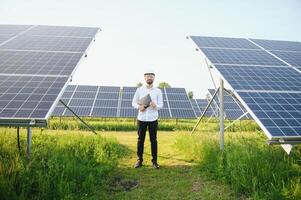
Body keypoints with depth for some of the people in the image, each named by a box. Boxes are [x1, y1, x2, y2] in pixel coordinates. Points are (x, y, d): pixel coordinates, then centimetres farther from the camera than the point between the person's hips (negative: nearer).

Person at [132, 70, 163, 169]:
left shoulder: (158, 91, 3)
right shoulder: (139, 90, 5)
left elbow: (161, 105, 1)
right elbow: (134, 102, 7)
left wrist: (155, 106, -21)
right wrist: (139, 107, -14)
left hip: (153, 119, 0)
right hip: (141, 118, 1)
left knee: (153, 140, 5)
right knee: (140, 139, 7)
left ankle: (154, 161, 16)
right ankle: (139, 159, 19)